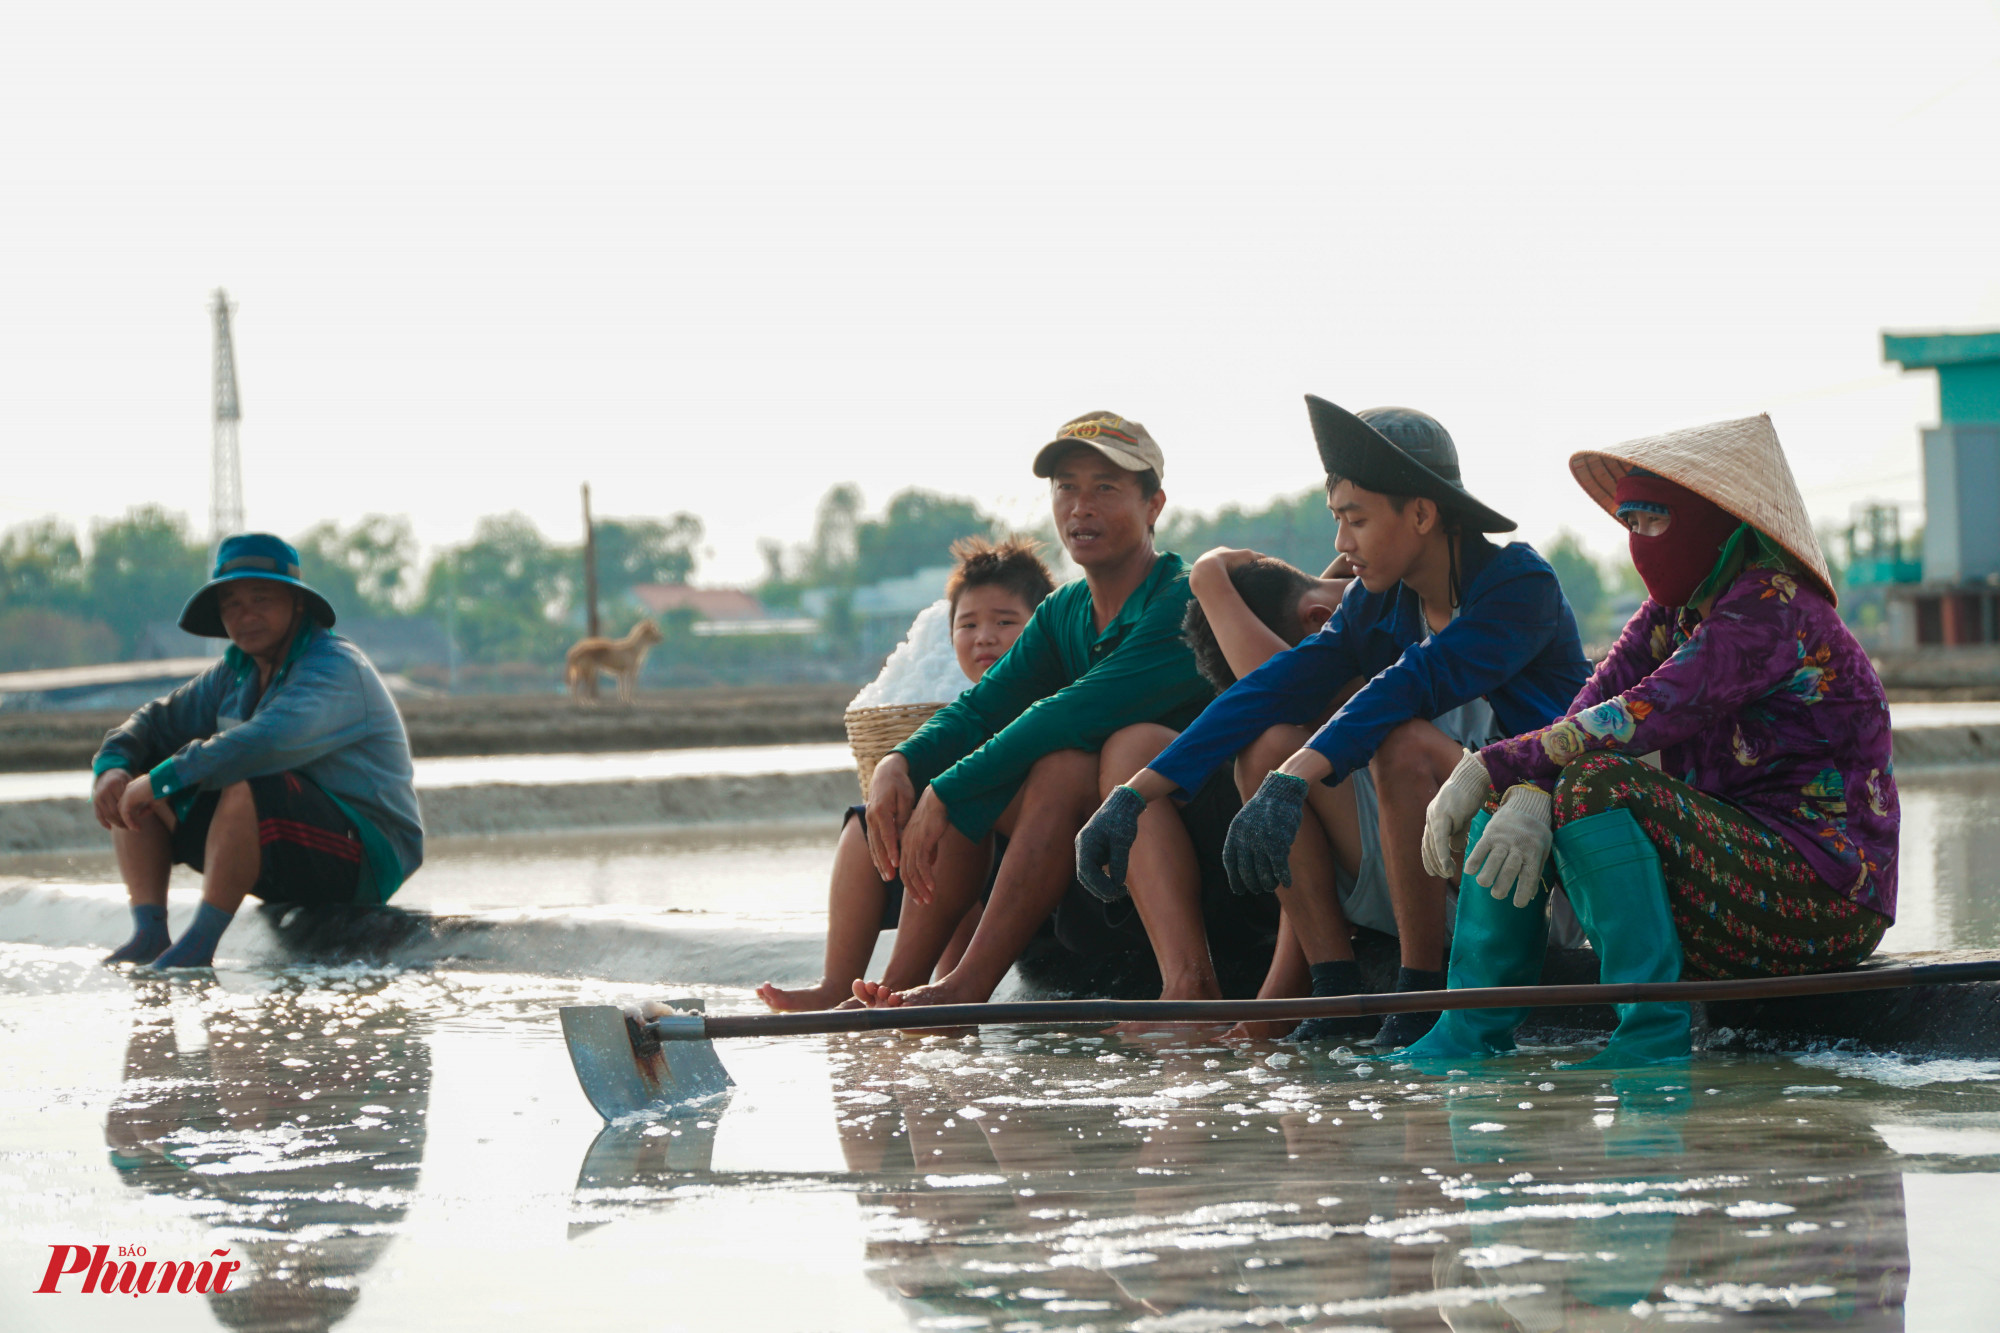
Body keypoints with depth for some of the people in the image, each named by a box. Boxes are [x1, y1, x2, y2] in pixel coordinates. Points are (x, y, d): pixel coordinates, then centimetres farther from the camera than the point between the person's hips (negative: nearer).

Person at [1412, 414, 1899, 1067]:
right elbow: (1590, 709, -3)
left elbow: (1643, 718, -27)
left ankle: (1652, 1034, -25)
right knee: (1514, 790, -1)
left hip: (1824, 898, -9)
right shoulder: (1672, 611, 11)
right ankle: (1473, 1029, -4)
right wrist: (1528, 797, -24)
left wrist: (1491, 766, -26)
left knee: (1602, 783, -27)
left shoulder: (1773, 610, -15)